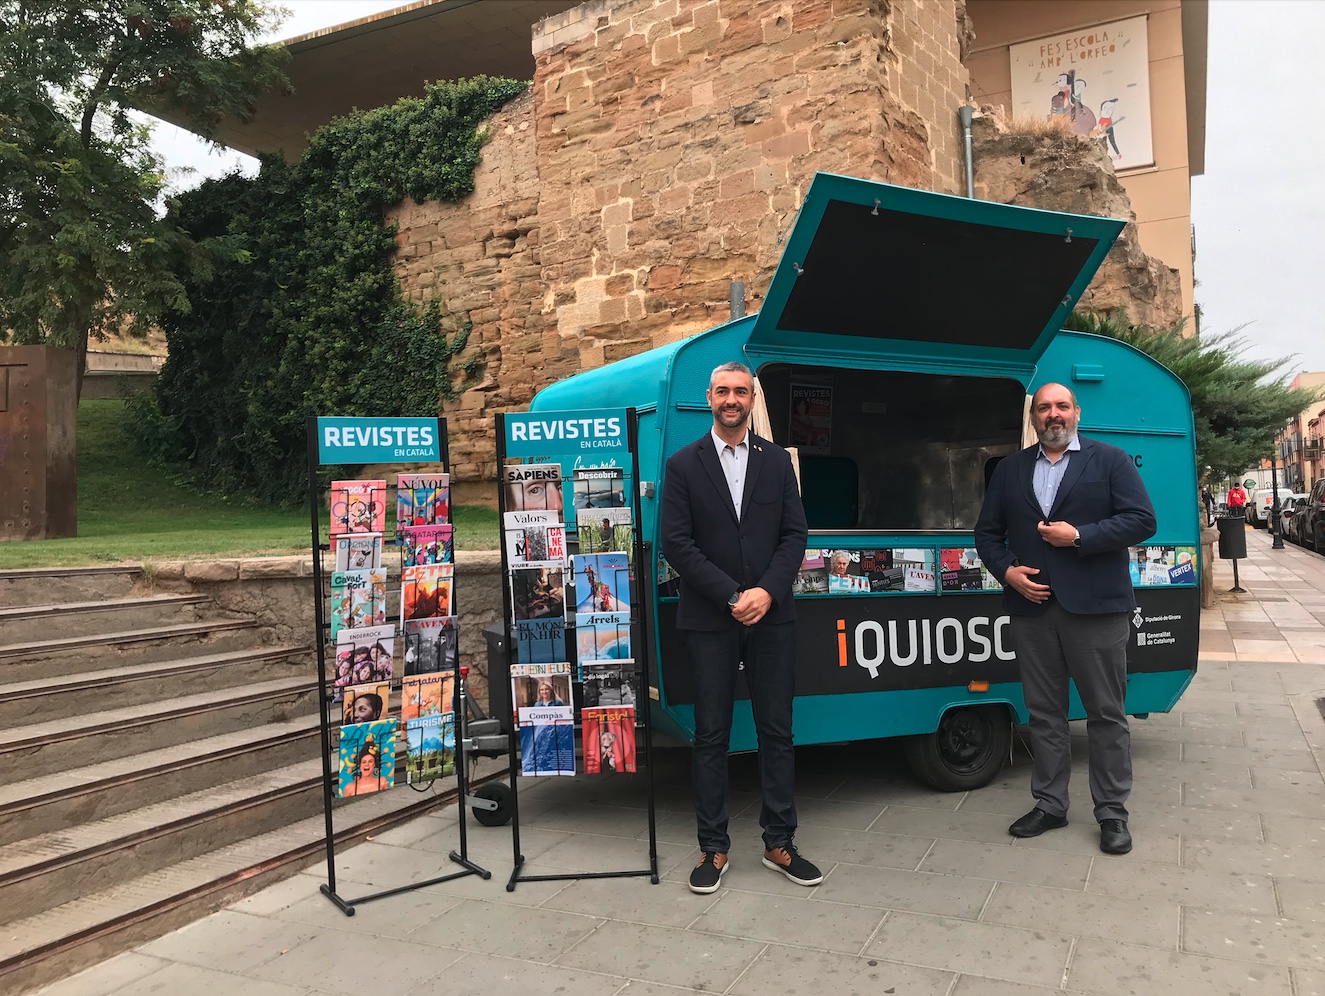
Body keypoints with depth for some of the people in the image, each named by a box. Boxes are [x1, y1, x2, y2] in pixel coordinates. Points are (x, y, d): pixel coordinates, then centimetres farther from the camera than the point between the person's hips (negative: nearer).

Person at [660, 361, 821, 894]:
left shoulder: (777, 461, 9)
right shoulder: (683, 464, 1)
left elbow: (794, 534, 4)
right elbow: (675, 542, -6)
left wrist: (767, 592, -11)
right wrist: (732, 597, -12)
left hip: (770, 615, 2)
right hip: (708, 620, -2)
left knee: (777, 730, 7)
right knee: (711, 736, 5)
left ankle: (779, 842, 20)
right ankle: (713, 847, 17)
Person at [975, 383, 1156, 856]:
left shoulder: (1110, 460, 4)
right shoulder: (1010, 470, 14)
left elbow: (1142, 520, -5)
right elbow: (987, 532, 15)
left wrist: (1079, 536, -14)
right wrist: (1006, 570, -3)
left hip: (1095, 606, -3)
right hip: (1031, 606, 3)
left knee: (1107, 714, 4)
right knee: (1044, 712, 10)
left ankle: (1112, 813, 15)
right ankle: (1049, 804, 21)